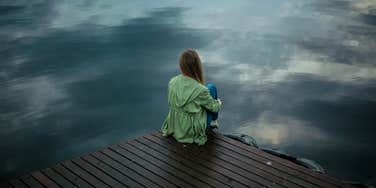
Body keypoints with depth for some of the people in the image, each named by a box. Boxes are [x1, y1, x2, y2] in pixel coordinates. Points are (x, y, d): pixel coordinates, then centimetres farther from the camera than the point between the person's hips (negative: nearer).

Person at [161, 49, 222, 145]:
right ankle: (213, 121, 31)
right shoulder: (200, 90, -29)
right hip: (194, 129, -5)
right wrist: (218, 103, 15)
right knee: (211, 88, 11)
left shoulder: (172, 82, -14)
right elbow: (214, 107, -11)